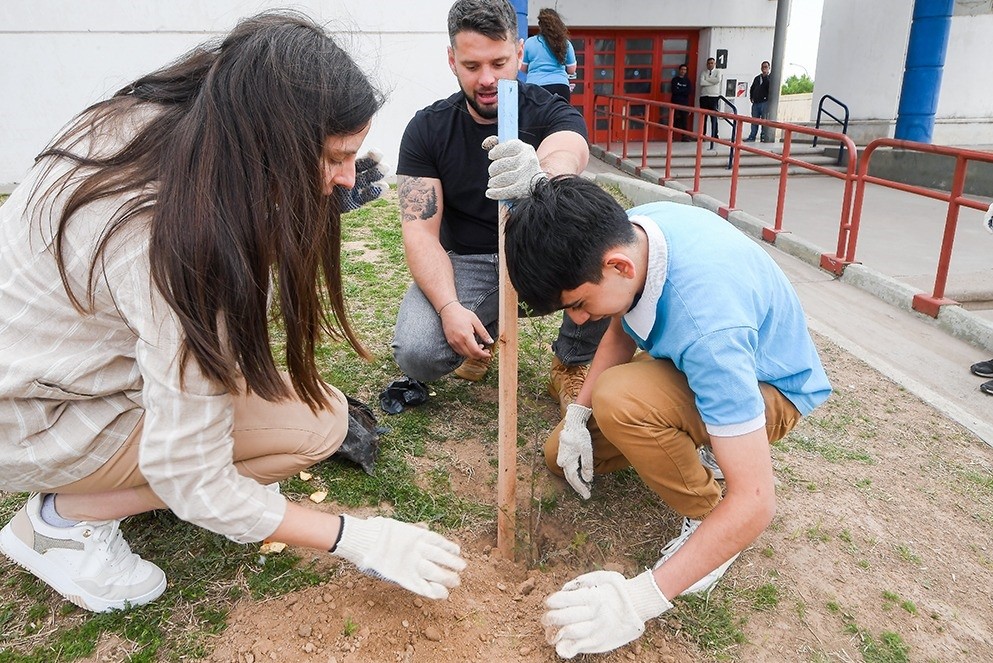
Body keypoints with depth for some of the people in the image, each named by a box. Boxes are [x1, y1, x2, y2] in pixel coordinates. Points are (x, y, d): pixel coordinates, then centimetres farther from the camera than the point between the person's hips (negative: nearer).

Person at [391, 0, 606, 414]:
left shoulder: (551, 113, -9)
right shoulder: (427, 129, -6)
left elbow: (568, 156, -35)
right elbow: (421, 231, -11)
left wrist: (540, 179, -61)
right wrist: (449, 307, -28)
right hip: (465, 262, 1)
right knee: (416, 354, -26)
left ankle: (573, 366, -6)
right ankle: (485, 331, 11)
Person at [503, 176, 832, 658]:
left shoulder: (706, 324, -42)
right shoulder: (624, 231, -20)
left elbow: (756, 502, -38)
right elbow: (621, 328, 3)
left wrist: (641, 600, -36)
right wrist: (577, 415, -7)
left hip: (769, 391, -7)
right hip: (692, 362, 7)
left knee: (619, 401, -36)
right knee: (562, 456, 6)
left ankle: (706, 514, -10)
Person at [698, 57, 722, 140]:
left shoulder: (718, 72, 9)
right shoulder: (703, 72, 9)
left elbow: (718, 80, -12)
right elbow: (701, 82, -9)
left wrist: (707, 79, -6)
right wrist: (712, 82, -8)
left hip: (714, 97, -1)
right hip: (704, 96, 1)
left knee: (714, 117, -3)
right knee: (703, 117, 2)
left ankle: (714, 135, 0)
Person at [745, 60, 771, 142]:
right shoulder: (757, 78, 20)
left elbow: (769, 86, -16)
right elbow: (752, 89, 26)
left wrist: (765, 76, -14)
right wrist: (751, 98, 12)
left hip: (765, 102, -5)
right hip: (755, 102, 5)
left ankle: (764, 137, -6)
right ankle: (752, 137, 7)